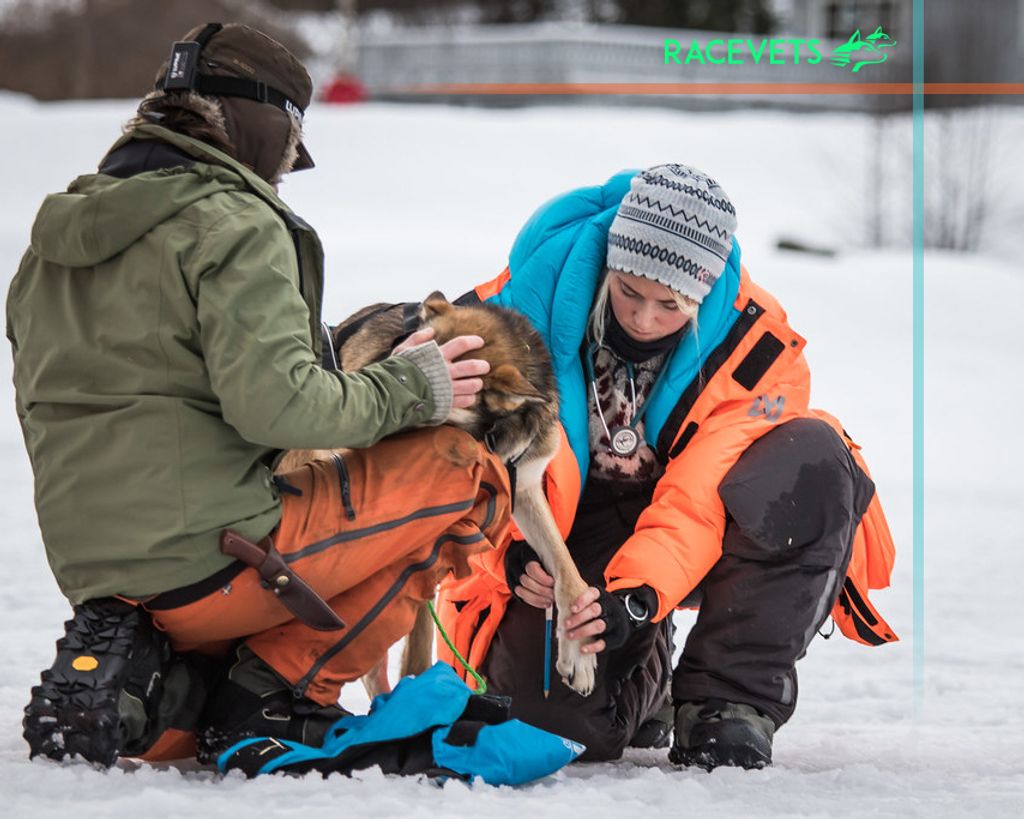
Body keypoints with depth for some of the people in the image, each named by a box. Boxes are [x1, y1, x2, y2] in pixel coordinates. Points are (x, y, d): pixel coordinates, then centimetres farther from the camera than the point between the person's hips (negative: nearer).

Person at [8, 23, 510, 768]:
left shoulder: (56, 240, 17)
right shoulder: (230, 224, -9)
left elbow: (49, 419, 20)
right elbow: (273, 402, -20)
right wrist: (406, 389, -6)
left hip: (94, 576, 9)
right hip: (212, 558, -9)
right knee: (466, 476, -1)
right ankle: (272, 692, -4)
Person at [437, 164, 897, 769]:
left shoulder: (754, 344, -20)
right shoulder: (531, 299, -20)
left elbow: (700, 496, -24)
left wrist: (639, 595, -41)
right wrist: (514, 549, -31)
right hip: (571, 540, 0)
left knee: (813, 461, -30)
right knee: (560, 710, -26)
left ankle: (728, 697, -24)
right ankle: (642, 681, 17)